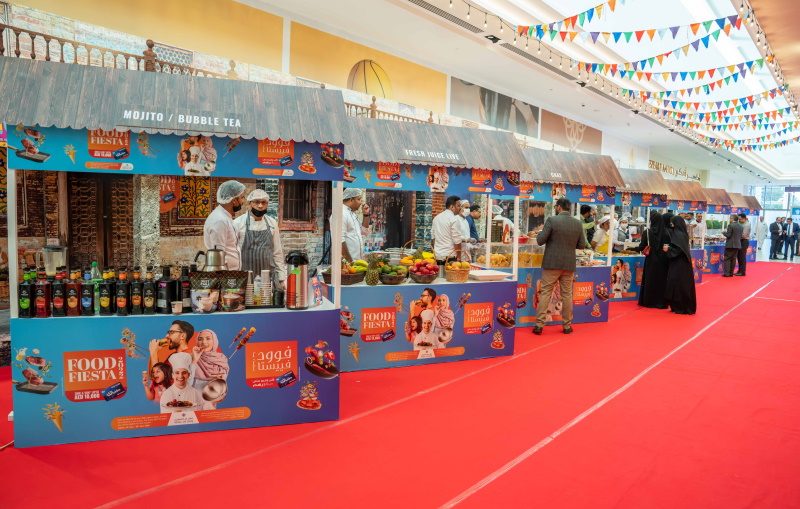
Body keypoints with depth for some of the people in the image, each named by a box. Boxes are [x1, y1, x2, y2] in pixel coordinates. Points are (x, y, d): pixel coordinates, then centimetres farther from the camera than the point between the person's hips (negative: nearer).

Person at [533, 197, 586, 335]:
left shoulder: (552, 220, -10)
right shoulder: (578, 223, 3)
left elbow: (540, 241, -11)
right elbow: (582, 245, 6)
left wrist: (540, 233, 10)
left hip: (552, 263, -3)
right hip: (569, 264, 3)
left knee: (545, 293, 2)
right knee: (567, 294, 11)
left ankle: (539, 325, 1)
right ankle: (567, 325, 16)